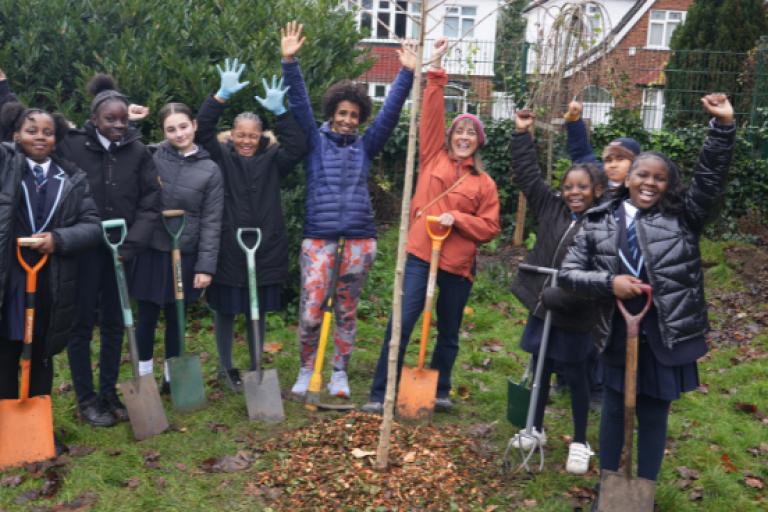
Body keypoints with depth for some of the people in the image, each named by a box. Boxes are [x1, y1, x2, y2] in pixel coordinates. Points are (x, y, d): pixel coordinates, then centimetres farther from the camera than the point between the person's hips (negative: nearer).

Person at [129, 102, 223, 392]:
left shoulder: (210, 170, -4)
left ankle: (172, 377, 29)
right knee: (147, 316, 9)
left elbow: (211, 222, -4)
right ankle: (144, 377, 26)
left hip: (185, 254, 0)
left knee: (176, 317, 13)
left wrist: (206, 266, -8)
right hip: (150, 250, 0)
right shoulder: (151, 156, -3)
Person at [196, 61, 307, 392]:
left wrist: (280, 112, -18)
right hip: (227, 250, -1)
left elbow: (298, 148, -10)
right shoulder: (221, 158, 2)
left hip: (265, 249, 2)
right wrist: (222, 96, -20)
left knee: (258, 310, 13)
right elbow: (202, 130, -11)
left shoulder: (271, 160, 6)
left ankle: (255, 367, 30)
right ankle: (225, 367, 28)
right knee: (225, 309, 9)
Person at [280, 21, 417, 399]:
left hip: (360, 238, 2)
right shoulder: (315, 141, 7)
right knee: (310, 310, -4)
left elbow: (391, 111, 6)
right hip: (318, 237, -2)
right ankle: (306, 370, 18)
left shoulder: (365, 146, 11)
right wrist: (289, 61, -13)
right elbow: (298, 103, -2)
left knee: (347, 310, 10)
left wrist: (407, 73, -2)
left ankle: (340, 372, 24)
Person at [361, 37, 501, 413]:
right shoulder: (433, 158, 7)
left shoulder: (484, 183, 6)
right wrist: (436, 69, -3)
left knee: (449, 333, 13)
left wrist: (458, 219, -12)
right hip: (420, 255, -1)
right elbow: (431, 115, 2)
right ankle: (379, 395, 2)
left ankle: (439, 392, 31)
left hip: (458, 264, 2)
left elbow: (490, 227, 3)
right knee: (401, 325, -6)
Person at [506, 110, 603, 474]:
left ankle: (580, 442, 28)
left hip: (575, 314, -5)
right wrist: (522, 135, 2)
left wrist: (556, 298, -26)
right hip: (541, 306, 5)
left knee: (575, 376, 10)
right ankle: (536, 428, 38)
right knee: (540, 368, 18)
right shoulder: (552, 208, 1)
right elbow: (528, 175, 7)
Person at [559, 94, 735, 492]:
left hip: (666, 337, 0)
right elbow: (569, 272, 0)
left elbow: (710, 179, -11)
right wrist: (609, 283, -16)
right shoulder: (599, 222, 2)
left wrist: (723, 127, -21)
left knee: (654, 416, 12)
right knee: (614, 411, 16)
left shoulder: (681, 217, 1)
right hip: (618, 336, 1)